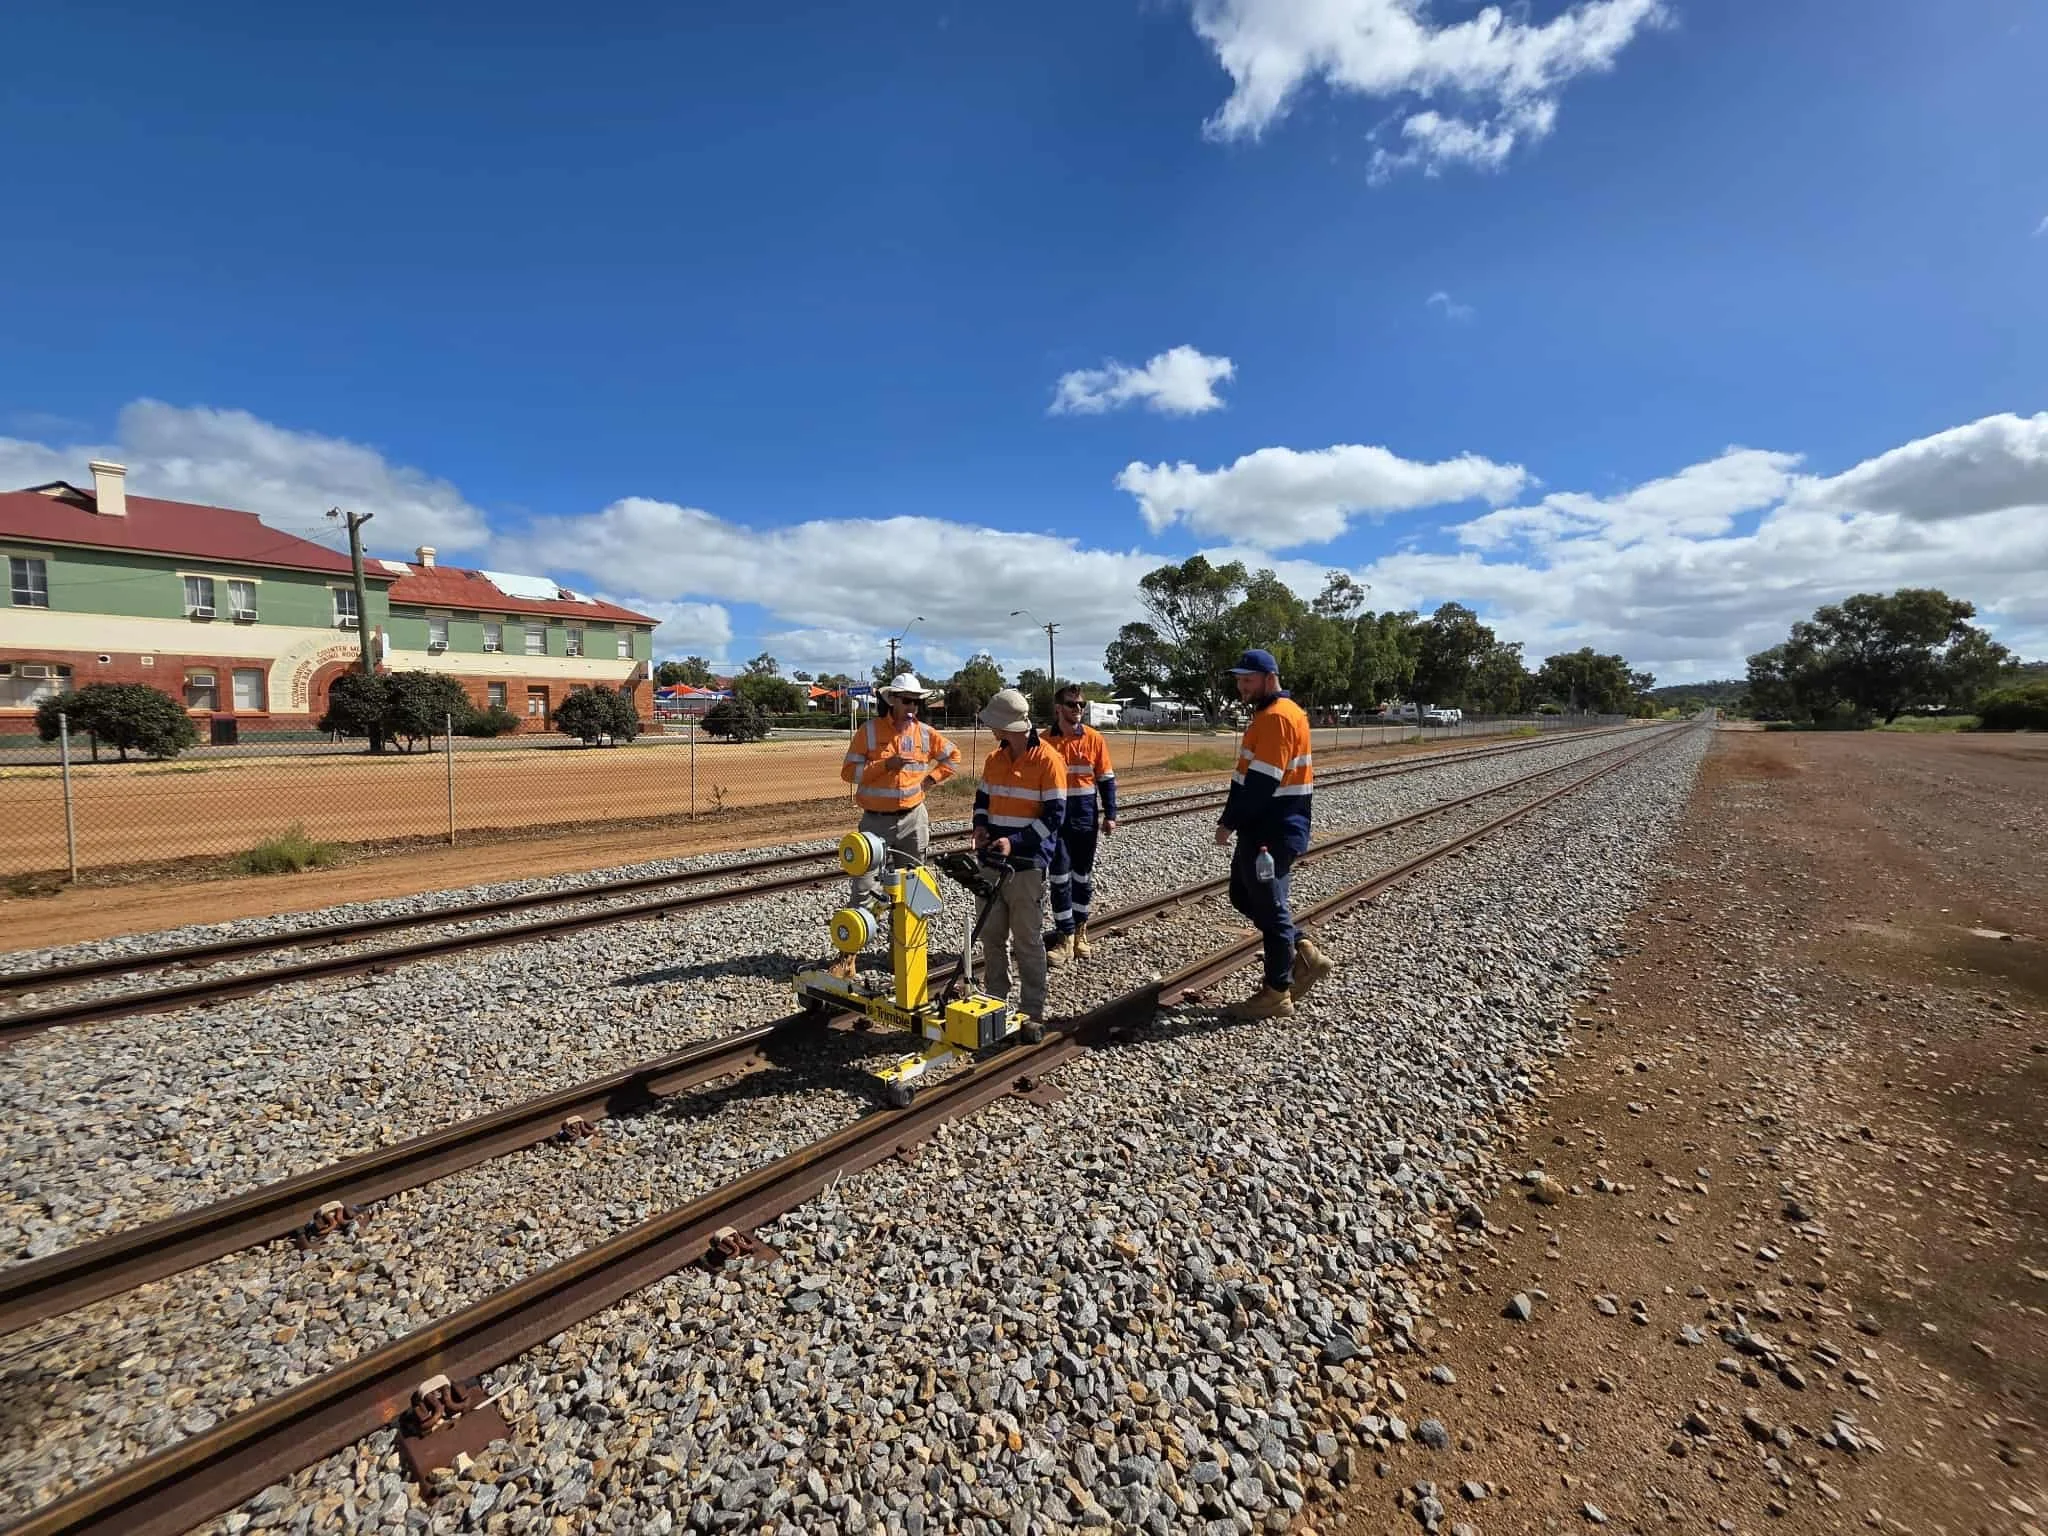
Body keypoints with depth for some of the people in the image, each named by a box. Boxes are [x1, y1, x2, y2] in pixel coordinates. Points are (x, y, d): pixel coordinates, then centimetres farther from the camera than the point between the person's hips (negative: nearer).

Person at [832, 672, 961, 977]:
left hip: (913, 819, 3)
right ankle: (848, 954, 2)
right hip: (875, 821, -3)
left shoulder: (925, 732, 3)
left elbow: (953, 755, 18)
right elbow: (848, 771, -10)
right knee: (864, 888, -5)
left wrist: (933, 778, 4)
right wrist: (886, 764, -21)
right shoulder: (870, 731, -7)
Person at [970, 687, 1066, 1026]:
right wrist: (981, 826, -2)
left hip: (1027, 865, -6)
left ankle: (1033, 1011, 15)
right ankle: (994, 998, 29)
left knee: (1027, 940, 2)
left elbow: (1054, 814, -12)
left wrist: (1016, 842, -19)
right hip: (993, 861, 7)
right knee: (990, 934, 14)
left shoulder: (1047, 760, -10)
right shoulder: (994, 759, 10)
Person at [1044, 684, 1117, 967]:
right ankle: (1065, 937, 8)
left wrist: (1110, 814, -3)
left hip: (1085, 817, 1)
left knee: (1083, 876, 11)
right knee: (1059, 877, -1)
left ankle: (1079, 931, 26)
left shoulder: (1094, 739, -2)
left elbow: (1107, 779, 3)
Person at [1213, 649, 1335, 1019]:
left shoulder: (1277, 716, -18)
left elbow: (1262, 781, -24)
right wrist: (1235, 820, 14)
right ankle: (1304, 956, 25)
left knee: (1268, 906, 1)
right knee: (1245, 897, 18)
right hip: (1262, 828, 10)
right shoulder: (1271, 713, 15)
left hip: (1272, 832, -10)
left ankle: (1277, 993, 14)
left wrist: (1229, 822, -17)